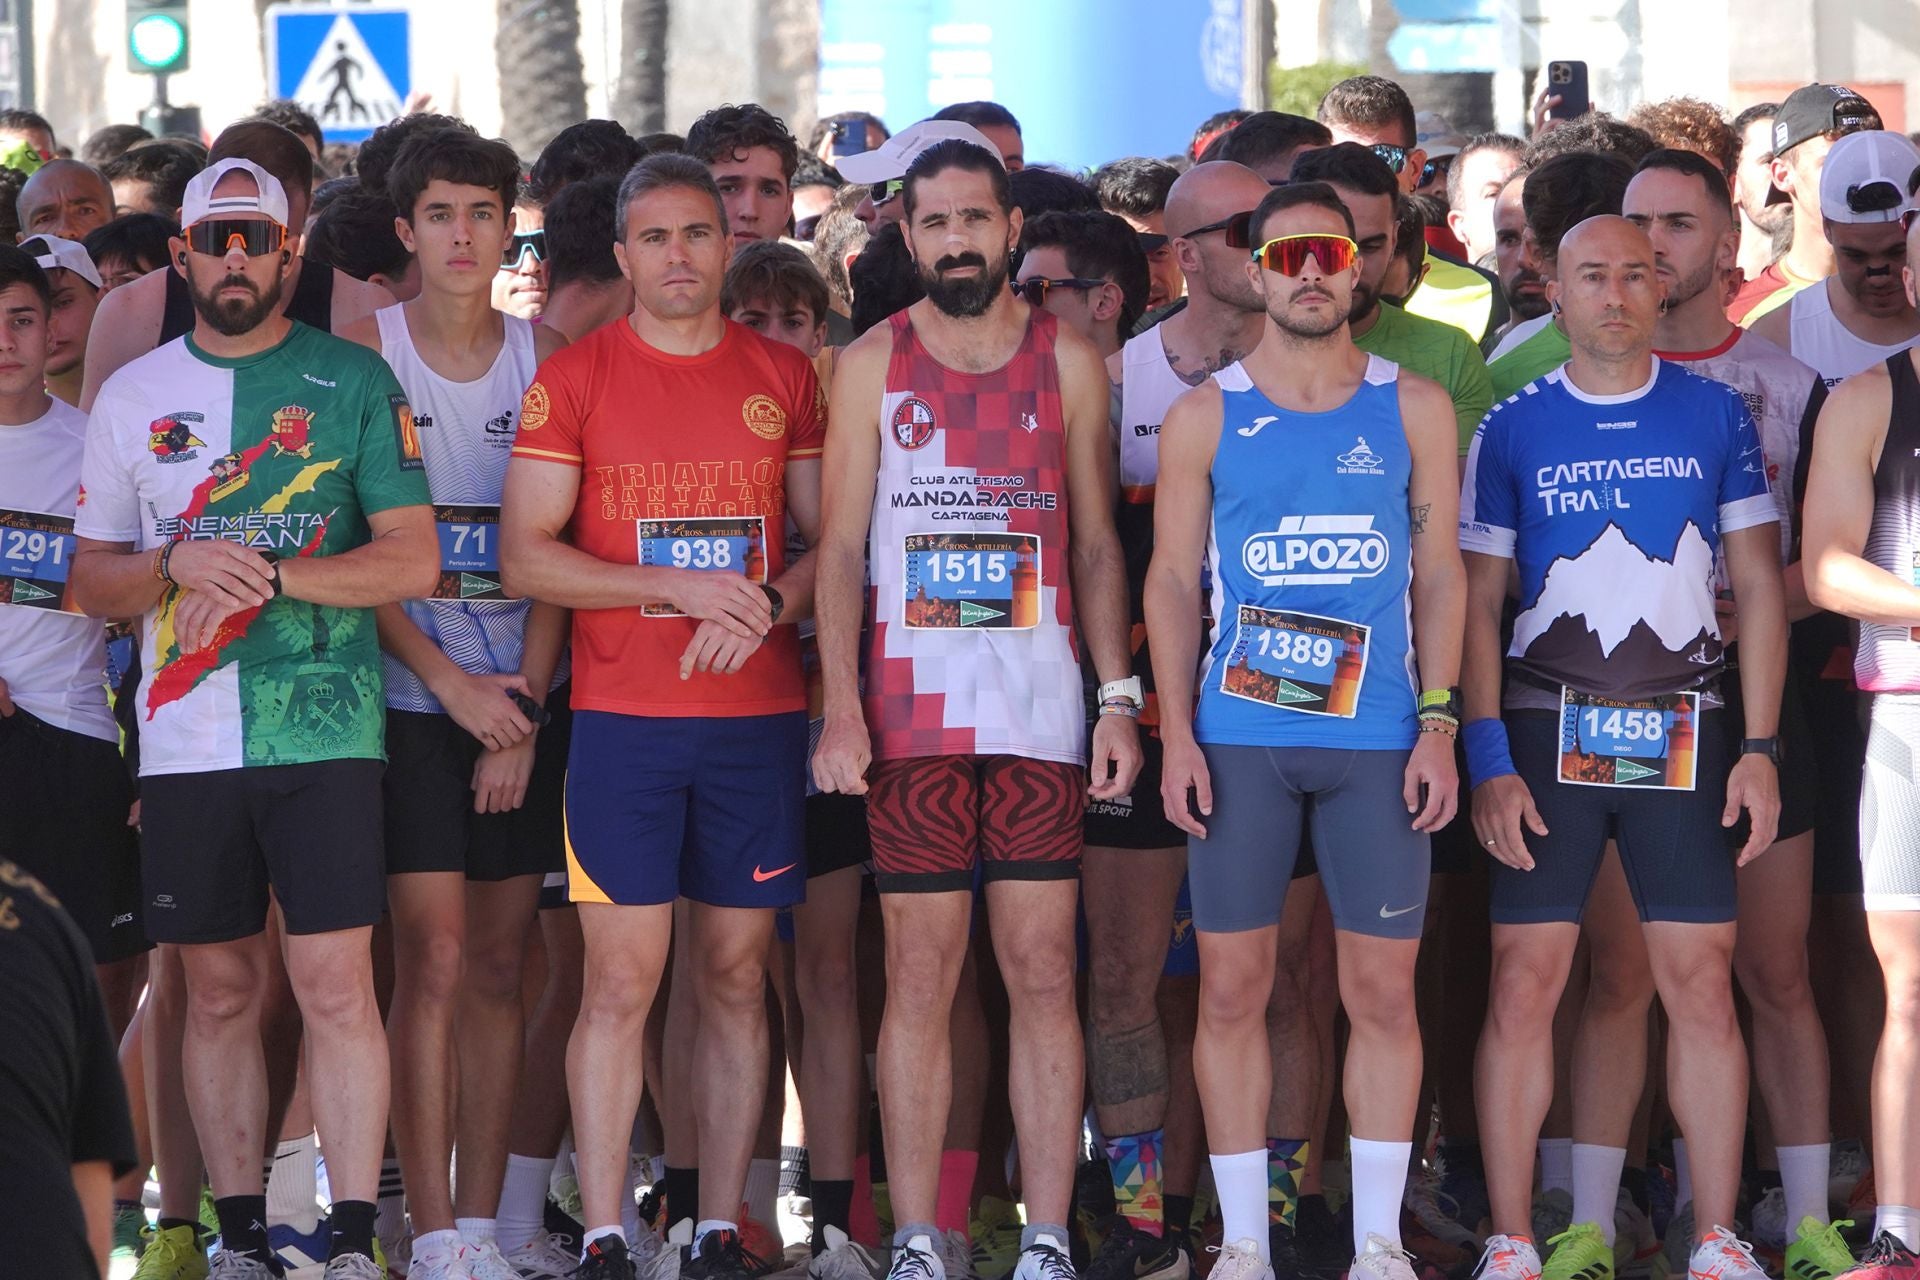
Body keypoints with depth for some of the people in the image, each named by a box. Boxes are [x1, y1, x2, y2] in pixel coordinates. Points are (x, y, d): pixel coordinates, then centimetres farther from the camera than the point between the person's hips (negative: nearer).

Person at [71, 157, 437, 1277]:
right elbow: (92, 582, 13)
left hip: (324, 731, -3)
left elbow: (413, 560, -2)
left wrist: (269, 575, -14)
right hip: (185, 741, 3)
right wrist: (178, 565, -8)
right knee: (222, 991, 7)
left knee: (336, 983, -8)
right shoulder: (133, 396, 11)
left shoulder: (354, 381, 4)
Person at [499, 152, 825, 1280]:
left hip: (759, 712, 2)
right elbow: (525, 556, -3)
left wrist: (767, 606, -10)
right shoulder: (574, 379, 2)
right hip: (623, 717, -2)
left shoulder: (786, 377, 9)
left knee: (738, 976, 4)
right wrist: (680, 587, -12)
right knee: (622, 978, -6)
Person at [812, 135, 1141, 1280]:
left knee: (1044, 971, -1)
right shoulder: (874, 364, 6)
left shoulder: (1068, 361, 8)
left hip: (1042, 710, 1)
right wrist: (840, 706, -6)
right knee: (920, 976, 0)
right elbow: (842, 548, 4)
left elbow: (1096, 541, 11)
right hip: (912, 708, -1)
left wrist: (1120, 696, 1)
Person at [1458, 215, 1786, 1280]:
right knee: (1524, 987, -4)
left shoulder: (1715, 415, 6)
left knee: (1700, 986, -2)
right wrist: (1489, 761, -5)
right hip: (1547, 732, 0)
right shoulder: (1513, 429, 5)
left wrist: (1759, 746, -1)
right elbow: (1478, 602, 4)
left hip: (1683, 734, 1)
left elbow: (1759, 583, 7)